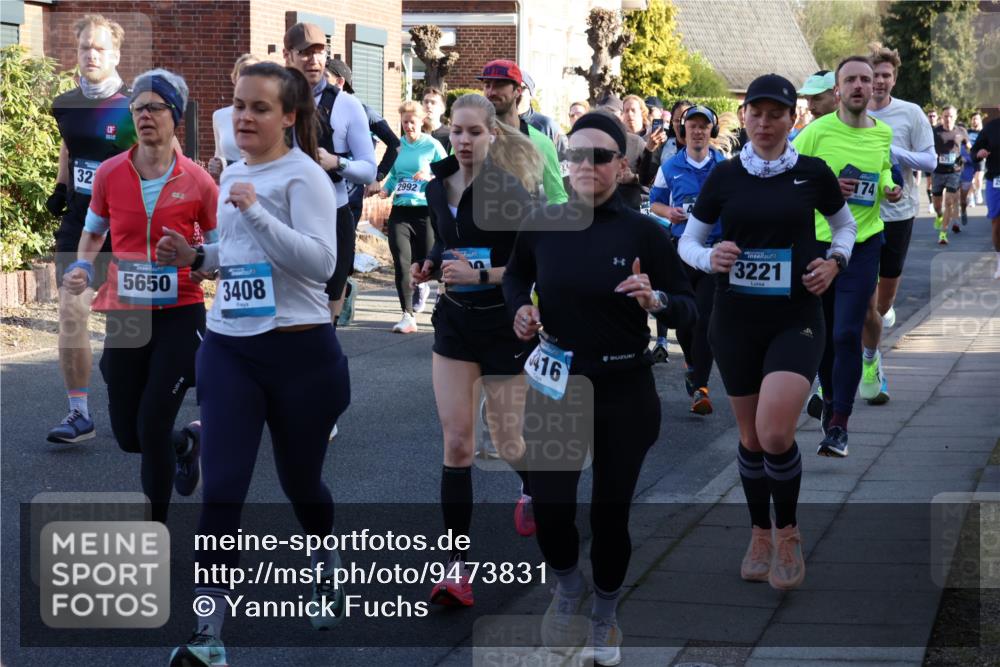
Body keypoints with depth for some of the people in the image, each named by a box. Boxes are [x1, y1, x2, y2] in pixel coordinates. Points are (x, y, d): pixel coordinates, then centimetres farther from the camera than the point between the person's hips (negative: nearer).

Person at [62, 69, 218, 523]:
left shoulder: (198, 181, -7)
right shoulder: (109, 174, -2)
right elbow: (94, 230, 15)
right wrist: (82, 268, -4)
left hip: (180, 315, -3)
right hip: (124, 315, 3)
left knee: (153, 426, -8)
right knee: (127, 435, 9)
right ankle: (182, 446, 45)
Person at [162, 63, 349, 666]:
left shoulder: (304, 175, -9)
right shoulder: (233, 176, 13)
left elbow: (320, 262, -20)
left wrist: (255, 211, -25)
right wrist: (195, 257, 7)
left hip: (300, 350, -5)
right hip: (228, 350, 5)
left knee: (300, 480, 13)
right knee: (222, 488, -7)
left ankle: (328, 567, 45)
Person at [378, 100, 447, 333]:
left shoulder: (433, 146, -3)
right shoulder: (397, 146, 8)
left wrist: (430, 177, -20)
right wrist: (386, 189, 0)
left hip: (425, 211, -2)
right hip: (400, 211, 2)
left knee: (425, 263, 9)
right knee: (401, 263, -10)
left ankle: (421, 286, 46)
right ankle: (408, 316, -5)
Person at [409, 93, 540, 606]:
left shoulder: (509, 192, -15)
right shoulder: (438, 187, 3)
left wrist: (479, 275, -26)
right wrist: (429, 266, 0)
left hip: (503, 326, -4)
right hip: (454, 321, 4)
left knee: (507, 441, 8)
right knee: (456, 443, -4)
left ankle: (531, 487, 46)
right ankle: (457, 564, -2)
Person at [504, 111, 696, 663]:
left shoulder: (644, 232, -9)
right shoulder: (541, 224, -3)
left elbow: (688, 309, -4)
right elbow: (516, 275, 17)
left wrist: (655, 301, -25)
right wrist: (519, 307, -3)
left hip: (624, 389, -1)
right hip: (555, 384, 1)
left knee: (610, 513, 7)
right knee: (549, 508, -6)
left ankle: (604, 616, 34)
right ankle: (567, 586, 29)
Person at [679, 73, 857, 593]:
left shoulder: (812, 172, -2)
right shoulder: (724, 176, 0)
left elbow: (845, 224, 14)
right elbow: (688, 241, 7)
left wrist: (835, 260, -5)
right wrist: (708, 257, -15)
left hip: (796, 318, -2)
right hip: (735, 318, 2)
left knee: (775, 432, -18)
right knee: (750, 435, 10)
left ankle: (787, 532, 6)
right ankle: (760, 533, 31)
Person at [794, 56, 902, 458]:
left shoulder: (883, 134, 4)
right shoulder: (817, 131, -8)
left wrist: (889, 188, 1)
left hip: (863, 244, 0)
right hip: (818, 242, 0)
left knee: (847, 334, -10)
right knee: (822, 334, 11)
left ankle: (838, 425, -7)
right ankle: (830, 399, 35)